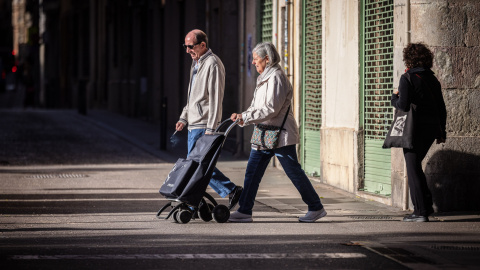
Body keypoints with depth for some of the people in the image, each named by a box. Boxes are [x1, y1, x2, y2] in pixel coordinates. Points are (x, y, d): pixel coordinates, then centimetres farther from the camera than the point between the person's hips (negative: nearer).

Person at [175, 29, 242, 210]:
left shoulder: (212, 64, -13)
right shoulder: (196, 63, 18)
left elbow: (215, 98, -18)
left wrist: (210, 129, -22)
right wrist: (184, 118, 19)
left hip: (203, 125, -10)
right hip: (194, 123, 10)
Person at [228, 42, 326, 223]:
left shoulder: (276, 78, -15)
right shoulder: (265, 78, 16)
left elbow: (271, 109, -22)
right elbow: (257, 107, 20)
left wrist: (245, 117, -21)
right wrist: (242, 117, 3)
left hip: (280, 134, -10)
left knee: (294, 172, -2)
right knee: (252, 172, 4)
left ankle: (316, 208, 8)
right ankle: (244, 211, 4)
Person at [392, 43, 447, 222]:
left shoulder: (407, 78, -9)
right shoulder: (432, 79, 11)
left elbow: (403, 105, -18)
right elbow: (442, 108, 13)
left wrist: (394, 98, 3)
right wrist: (441, 132, 20)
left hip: (416, 129, -7)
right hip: (432, 129, 7)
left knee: (413, 168, -1)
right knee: (415, 165, 20)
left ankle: (420, 211, -5)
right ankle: (427, 204, 17)